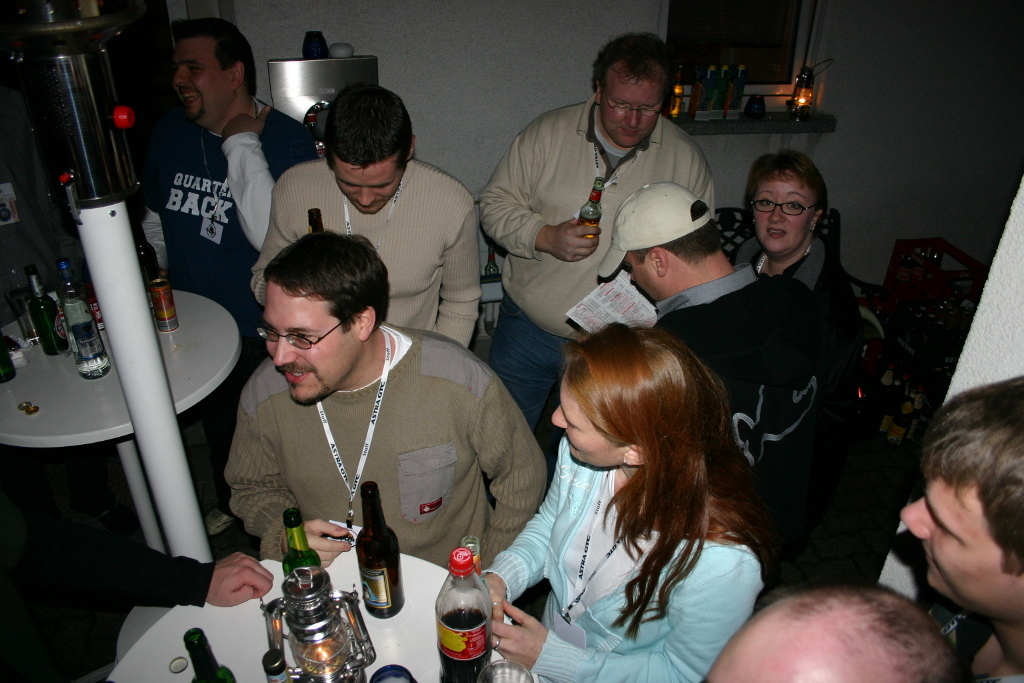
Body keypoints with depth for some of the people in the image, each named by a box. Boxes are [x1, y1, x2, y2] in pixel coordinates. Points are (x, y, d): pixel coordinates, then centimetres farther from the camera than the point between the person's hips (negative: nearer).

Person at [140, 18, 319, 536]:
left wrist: (243, 144, -28)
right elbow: (156, 223, 13)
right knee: (217, 425, 27)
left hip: (263, 334, -6)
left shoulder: (286, 139, -20)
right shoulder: (170, 132, -1)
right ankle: (229, 504, 55)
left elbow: (274, 238, -34)